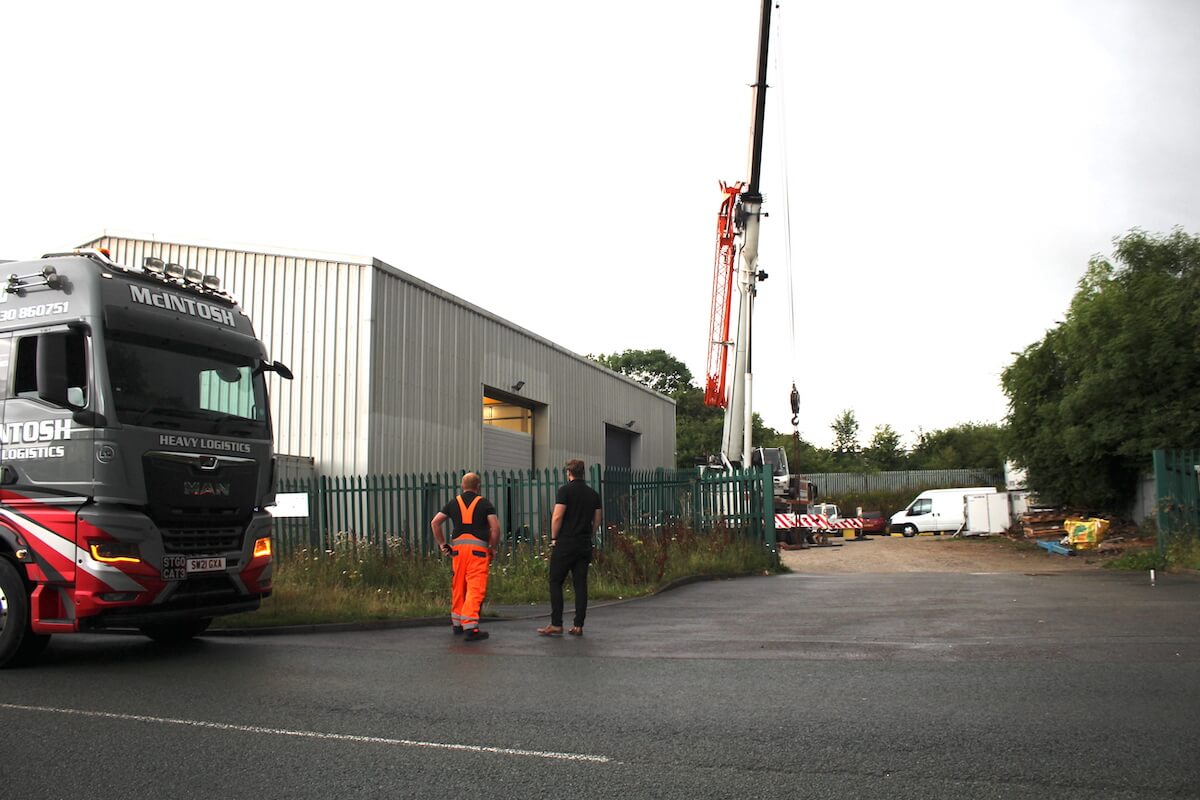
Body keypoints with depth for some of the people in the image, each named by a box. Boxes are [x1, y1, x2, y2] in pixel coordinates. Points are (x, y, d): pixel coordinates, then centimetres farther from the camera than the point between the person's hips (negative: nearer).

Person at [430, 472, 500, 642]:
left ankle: (457, 623, 27)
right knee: (475, 588, -6)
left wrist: (442, 544, 16)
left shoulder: (454, 503, 14)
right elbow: (495, 527, -4)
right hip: (478, 548, -4)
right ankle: (469, 627, -14)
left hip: (457, 546, 4)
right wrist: (493, 548, 7)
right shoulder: (484, 503, 6)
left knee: (458, 587, 16)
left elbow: (435, 522, 10)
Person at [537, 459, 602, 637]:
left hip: (565, 543, -5)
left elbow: (557, 517, -14)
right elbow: (597, 521, 12)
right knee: (580, 584, 6)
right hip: (585, 545, 5)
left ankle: (556, 624, -3)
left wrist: (554, 538, -3)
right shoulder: (593, 493, 9)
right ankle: (578, 626, 5)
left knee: (556, 582, 1)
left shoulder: (565, 490, -8)